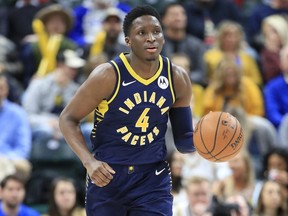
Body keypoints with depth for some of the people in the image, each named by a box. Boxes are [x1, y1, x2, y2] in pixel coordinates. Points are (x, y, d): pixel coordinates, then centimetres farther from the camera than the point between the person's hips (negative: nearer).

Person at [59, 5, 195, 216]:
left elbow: (183, 138, 7)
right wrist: (89, 162, -22)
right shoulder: (108, 76, -16)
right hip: (107, 176, -2)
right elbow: (68, 119, -8)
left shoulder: (177, 78, -4)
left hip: (152, 178, 2)